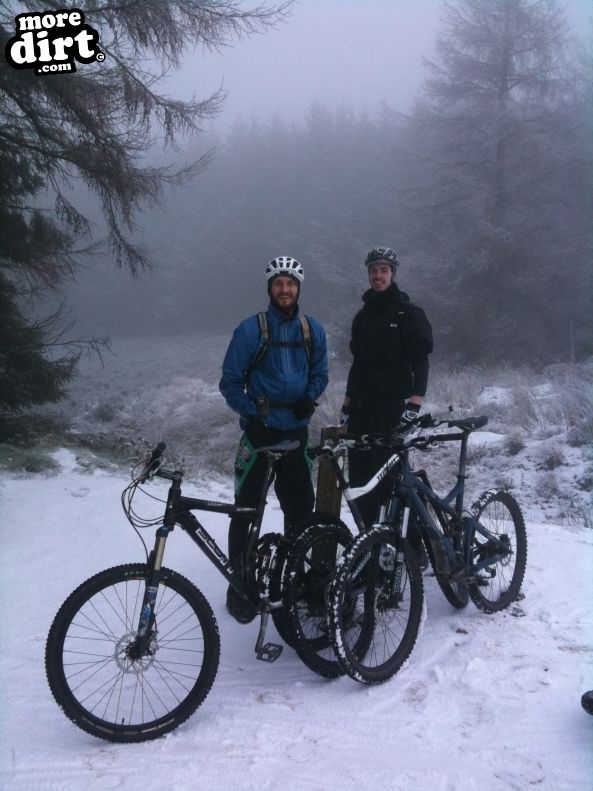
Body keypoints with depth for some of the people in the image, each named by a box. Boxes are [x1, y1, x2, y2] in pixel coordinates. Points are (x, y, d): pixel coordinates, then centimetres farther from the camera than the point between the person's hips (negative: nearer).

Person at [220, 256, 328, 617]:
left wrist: (310, 397, -7)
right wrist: (251, 412, -18)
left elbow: (320, 373, 13)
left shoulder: (313, 330, 5)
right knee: (246, 508, 2)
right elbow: (230, 381, -4)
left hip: (296, 432, 3)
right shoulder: (251, 329, -7)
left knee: (301, 506, 9)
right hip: (259, 431, -3)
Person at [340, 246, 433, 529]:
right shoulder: (363, 316, 16)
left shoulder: (409, 313, -1)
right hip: (362, 409, 6)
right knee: (360, 475, 5)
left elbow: (421, 361, -8)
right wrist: (346, 405, 15)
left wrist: (414, 405, -19)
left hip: (393, 408, -5)